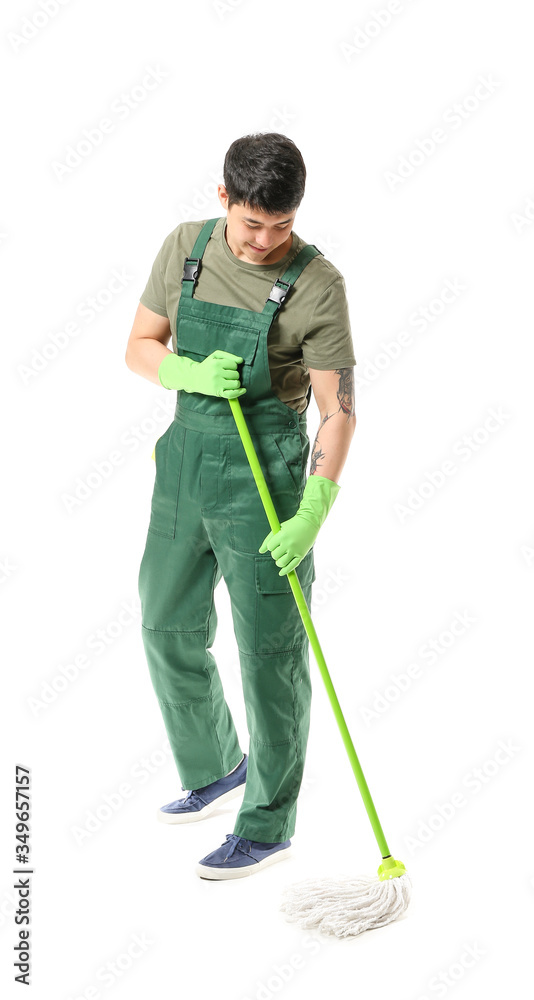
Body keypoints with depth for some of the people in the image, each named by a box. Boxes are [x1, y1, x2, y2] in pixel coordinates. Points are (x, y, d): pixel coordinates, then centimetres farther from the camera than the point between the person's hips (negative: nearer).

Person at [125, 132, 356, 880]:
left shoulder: (317, 285, -14)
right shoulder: (186, 247, 1)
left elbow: (339, 412, -14)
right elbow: (139, 348, 7)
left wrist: (312, 515, -25)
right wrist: (190, 374, -15)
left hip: (265, 472, -6)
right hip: (186, 454, 6)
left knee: (270, 654, 1)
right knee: (168, 628, 16)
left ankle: (268, 825, 16)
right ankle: (215, 769, 40)